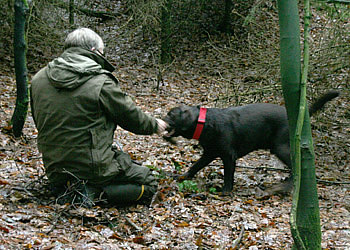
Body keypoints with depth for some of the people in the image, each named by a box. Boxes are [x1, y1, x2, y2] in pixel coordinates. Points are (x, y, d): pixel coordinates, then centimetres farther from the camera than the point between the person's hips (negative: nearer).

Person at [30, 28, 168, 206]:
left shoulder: (38, 79, 2)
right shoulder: (101, 82, -15)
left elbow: (39, 121, 13)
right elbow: (131, 116, -3)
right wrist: (154, 125, 18)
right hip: (94, 167, -7)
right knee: (149, 184, 9)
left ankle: (64, 186, 10)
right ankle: (94, 191, -11)